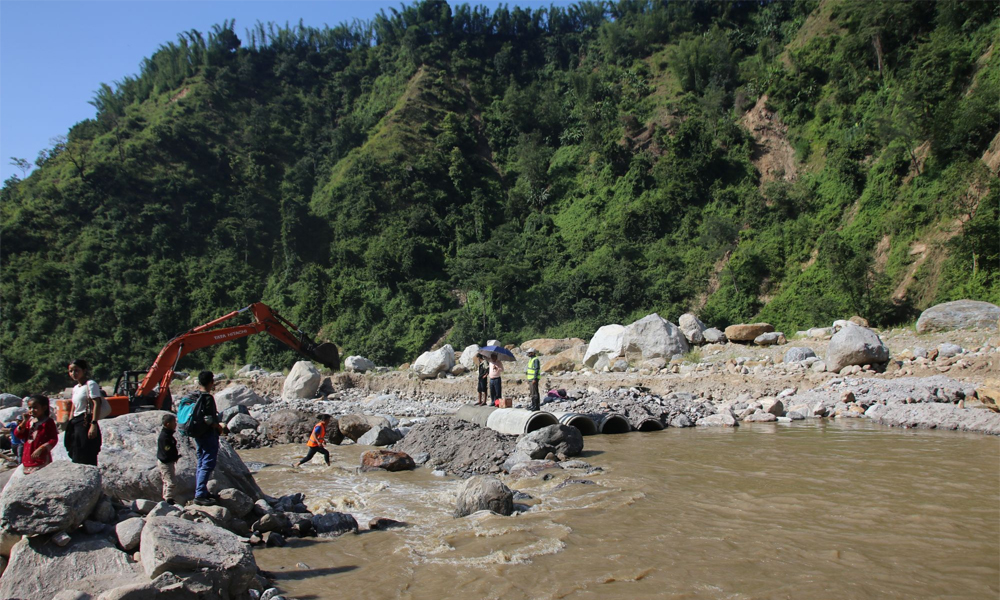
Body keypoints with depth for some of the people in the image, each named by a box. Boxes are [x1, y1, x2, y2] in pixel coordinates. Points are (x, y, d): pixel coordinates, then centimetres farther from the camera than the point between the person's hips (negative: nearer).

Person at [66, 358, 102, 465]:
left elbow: (97, 404, -15)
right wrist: (69, 427, 18)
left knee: (85, 459, -13)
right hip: (75, 424, 9)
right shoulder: (75, 388, 20)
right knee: (76, 458, 8)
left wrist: (94, 424, -23)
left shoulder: (90, 384, -6)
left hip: (86, 422, -9)